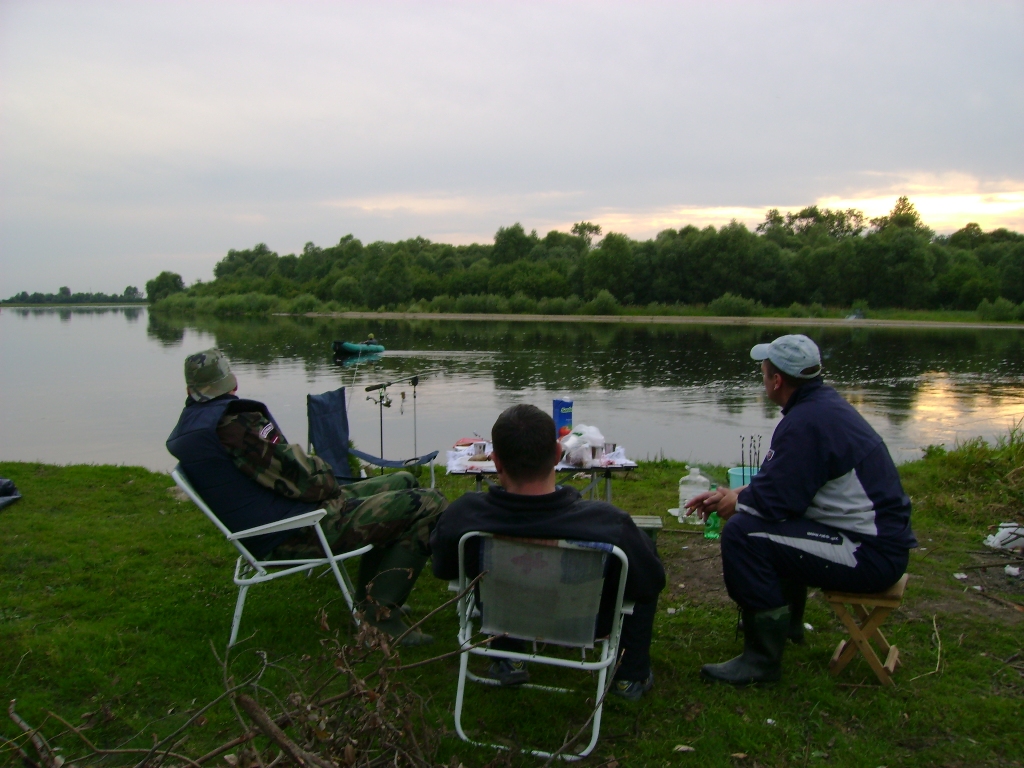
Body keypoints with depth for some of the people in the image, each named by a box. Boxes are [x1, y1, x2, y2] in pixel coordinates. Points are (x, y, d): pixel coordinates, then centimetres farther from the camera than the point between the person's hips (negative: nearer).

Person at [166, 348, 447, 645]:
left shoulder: (183, 434, 10)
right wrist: (329, 481, 0)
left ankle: (370, 597, 23)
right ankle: (381, 611, -9)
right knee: (429, 506, -15)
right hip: (299, 534, -10)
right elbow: (306, 481, -20)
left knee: (404, 482, 22)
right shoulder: (233, 421, -20)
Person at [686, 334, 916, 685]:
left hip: (871, 556, -11)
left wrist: (736, 503, -3)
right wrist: (731, 494, 10)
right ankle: (787, 621, 40)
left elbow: (776, 498, -23)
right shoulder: (824, 402, 9)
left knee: (742, 533, -19)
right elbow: (781, 477, 17)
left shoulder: (806, 422, -24)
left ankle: (762, 659, -7)